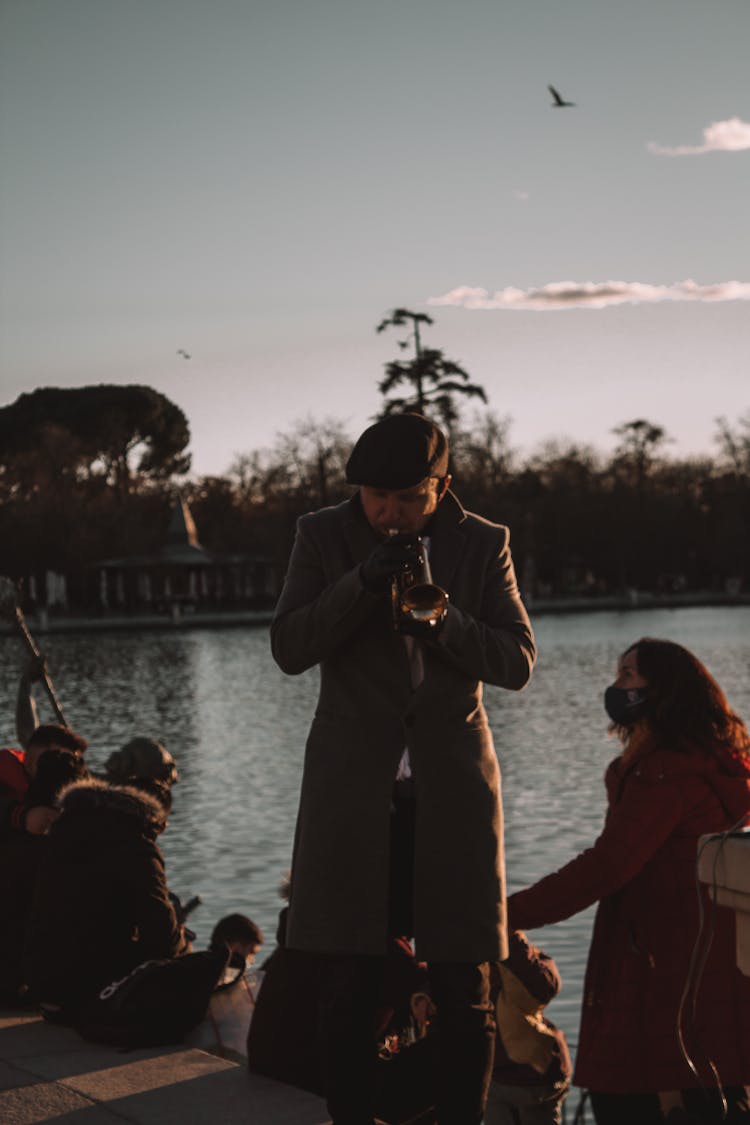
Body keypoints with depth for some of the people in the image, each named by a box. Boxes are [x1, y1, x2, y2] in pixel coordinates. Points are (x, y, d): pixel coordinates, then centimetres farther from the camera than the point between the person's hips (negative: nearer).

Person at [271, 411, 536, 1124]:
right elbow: (288, 649, -4)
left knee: (466, 997, 1)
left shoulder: (483, 544, 4)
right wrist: (362, 581, -18)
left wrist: (443, 617, -18)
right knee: (348, 990, 0)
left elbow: (517, 662, 0)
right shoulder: (323, 536, 3)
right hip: (353, 790, 0)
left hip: (453, 790, 1)